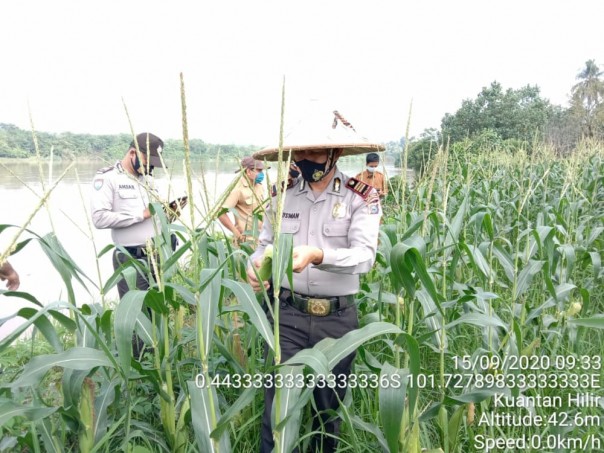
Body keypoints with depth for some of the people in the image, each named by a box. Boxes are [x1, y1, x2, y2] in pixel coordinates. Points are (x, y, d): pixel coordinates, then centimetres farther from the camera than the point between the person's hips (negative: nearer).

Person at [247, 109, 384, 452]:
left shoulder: (362, 198, -8)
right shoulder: (282, 194, 2)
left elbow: (365, 256, -20)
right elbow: (266, 243, 9)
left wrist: (317, 254, -37)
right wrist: (257, 264, -15)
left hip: (337, 318, -1)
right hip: (287, 312, 1)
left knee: (330, 404, 19)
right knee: (278, 402, 1)